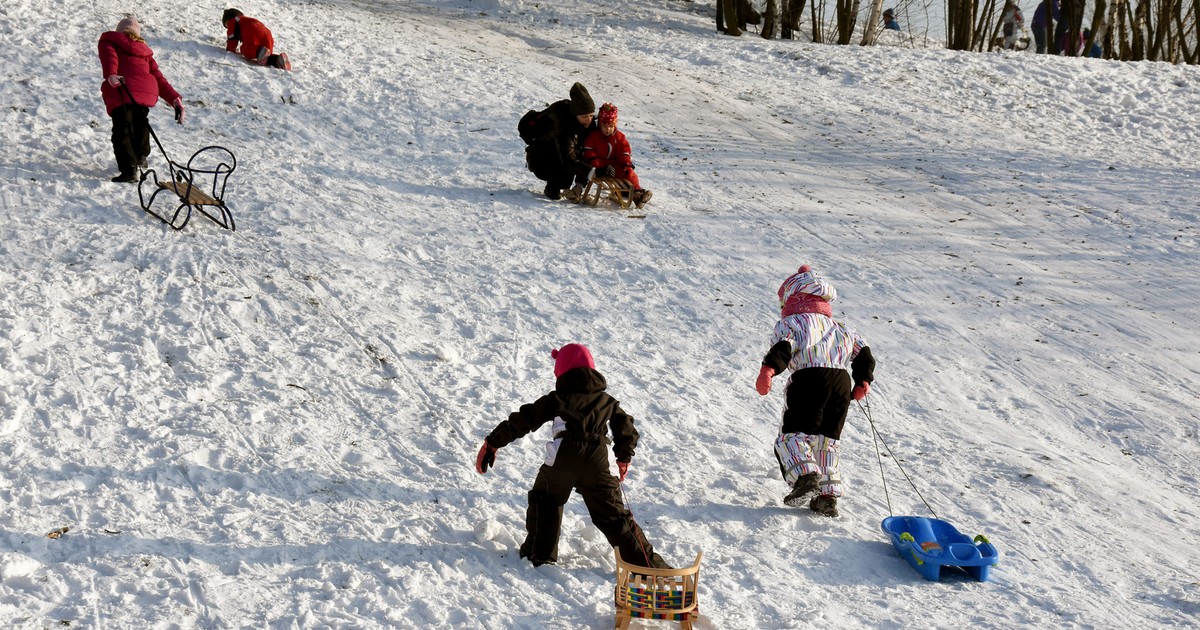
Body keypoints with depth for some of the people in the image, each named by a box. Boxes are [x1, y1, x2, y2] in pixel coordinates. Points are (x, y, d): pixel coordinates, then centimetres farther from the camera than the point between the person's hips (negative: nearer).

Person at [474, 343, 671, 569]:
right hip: (598, 464, 2)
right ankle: (648, 564, 5)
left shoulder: (556, 399, 12)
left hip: (561, 461, -2)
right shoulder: (607, 401, 20)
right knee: (612, 514, 9)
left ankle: (539, 553, 19)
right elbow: (626, 429, 23)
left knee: (544, 501, 24)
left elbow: (523, 420, 11)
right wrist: (624, 459, 39)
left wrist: (493, 442, 17)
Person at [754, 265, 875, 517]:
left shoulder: (790, 322, 10)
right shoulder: (839, 327, 29)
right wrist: (863, 380, 30)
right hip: (842, 382, 6)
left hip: (810, 378, -6)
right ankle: (828, 496, 2)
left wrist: (768, 369, -23)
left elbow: (784, 345, -10)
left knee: (793, 434, -3)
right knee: (827, 439, 12)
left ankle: (805, 475, -30)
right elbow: (863, 351, 25)